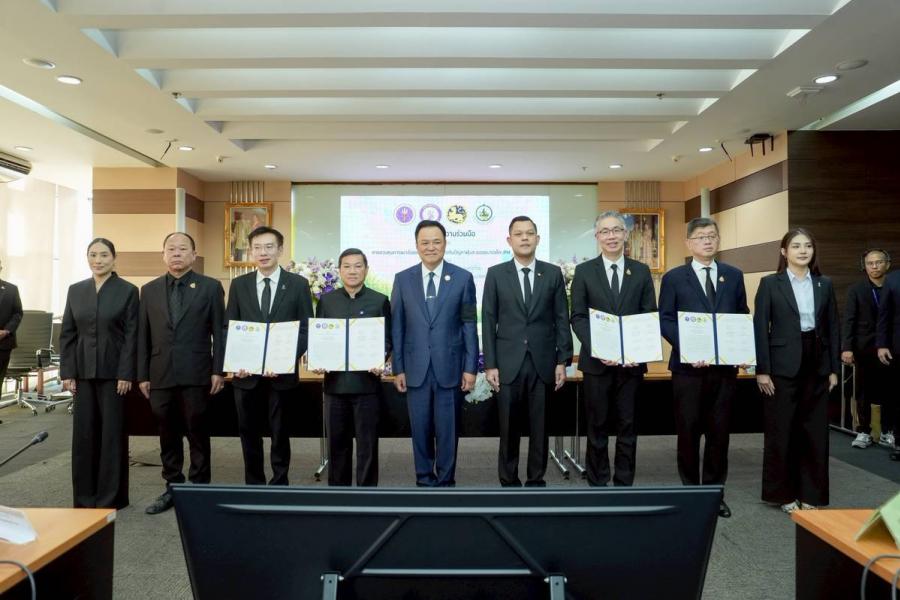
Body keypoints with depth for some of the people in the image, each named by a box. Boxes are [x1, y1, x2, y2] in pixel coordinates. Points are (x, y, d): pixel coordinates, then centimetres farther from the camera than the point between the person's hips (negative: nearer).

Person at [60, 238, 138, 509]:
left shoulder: (128, 291, -3)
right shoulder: (75, 290, 8)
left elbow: (132, 335, -7)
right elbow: (67, 334, 8)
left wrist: (125, 374, -12)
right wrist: (66, 372, 1)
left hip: (112, 371, -4)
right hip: (83, 371, 4)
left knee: (112, 432, 3)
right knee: (83, 432, 7)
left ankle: (110, 497, 13)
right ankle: (85, 496, 19)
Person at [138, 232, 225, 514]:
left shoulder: (210, 287, 1)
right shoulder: (149, 290, 11)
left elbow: (219, 332, -2)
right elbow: (143, 336, 10)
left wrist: (218, 370, -8)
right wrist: (142, 375, 6)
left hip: (195, 374, -3)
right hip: (160, 375, 3)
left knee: (198, 434, 5)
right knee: (168, 435, 11)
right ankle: (172, 487, 24)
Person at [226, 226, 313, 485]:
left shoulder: (298, 284, -1)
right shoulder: (239, 284, 6)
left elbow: (306, 329, -4)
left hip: (282, 373, -2)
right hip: (246, 373, 2)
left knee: (280, 433, 9)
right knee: (249, 433, 12)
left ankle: (279, 485, 24)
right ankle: (253, 485, 28)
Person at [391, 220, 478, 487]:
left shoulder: (463, 278, 1)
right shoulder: (403, 279, 4)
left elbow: (469, 325, 1)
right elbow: (397, 327, 5)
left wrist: (470, 367, -3)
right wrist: (398, 368, 1)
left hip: (449, 367, -1)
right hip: (415, 369, 1)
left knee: (448, 429, 7)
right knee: (420, 429, 10)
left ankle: (445, 480, 23)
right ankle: (424, 479, 26)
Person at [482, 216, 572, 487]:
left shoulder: (553, 273, 5)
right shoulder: (496, 274, 3)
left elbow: (562, 320, 5)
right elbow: (488, 322, 1)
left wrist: (562, 361, -1)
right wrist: (490, 364, -4)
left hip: (543, 362, 1)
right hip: (508, 363, -1)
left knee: (539, 426, 8)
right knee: (509, 427, 7)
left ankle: (536, 480, 22)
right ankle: (509, 481, 21)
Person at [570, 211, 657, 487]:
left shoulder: (641, 271, 7)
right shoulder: (584, 271, 2)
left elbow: (651, 316, 4)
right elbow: (578, 317, -2)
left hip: (632, 361, 1)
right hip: (596, 360, -1)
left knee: (627, 426, 9)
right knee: (597, 426, 8)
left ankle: (624, 484, 22)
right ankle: (597, 483, 21)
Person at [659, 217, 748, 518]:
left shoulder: (733, 275, 11)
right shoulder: (674, 278, 1)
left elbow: (743, 316, 11)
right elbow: (665, 320, -4)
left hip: (725, 365, 3)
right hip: (689, 365, -2)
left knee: (719, 432, 9)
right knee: (688, 432, 5)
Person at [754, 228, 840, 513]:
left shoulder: (824, 284, 9)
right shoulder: (770, 283, -3)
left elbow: (833, 328, 10)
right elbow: (760, 328, -6)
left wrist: (834, 369, 6)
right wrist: (761, 370, -11)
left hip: (817, 366, 4)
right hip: (783, 366, -4)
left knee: (815, 431, 9)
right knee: (781, 431, 4)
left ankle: (811, 494, 22)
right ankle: (784, 493, 18)